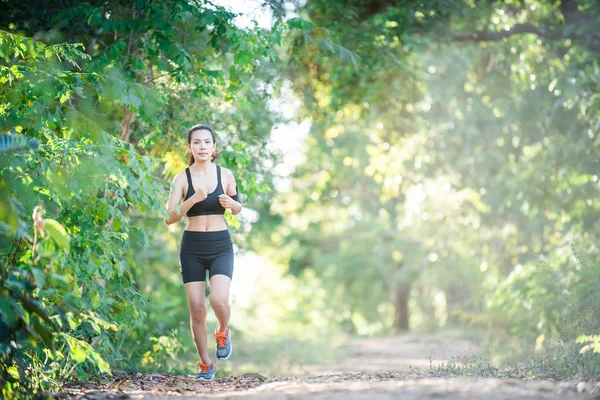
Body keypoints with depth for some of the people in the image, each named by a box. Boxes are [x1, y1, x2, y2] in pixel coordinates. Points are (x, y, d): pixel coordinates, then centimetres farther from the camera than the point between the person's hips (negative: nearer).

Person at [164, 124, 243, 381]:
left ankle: (223, 332, 13)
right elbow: (170, 218, -8)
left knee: (219, 300, -21)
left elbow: (238, 209, 15)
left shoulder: (225, 175, 2)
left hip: (221, 246, 0)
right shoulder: (182, 178, -2)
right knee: (197, 309, 0)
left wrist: (231, 204, -8)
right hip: (192, 247, 0)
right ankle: (205, 364, 16)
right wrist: (193, 199, -23)